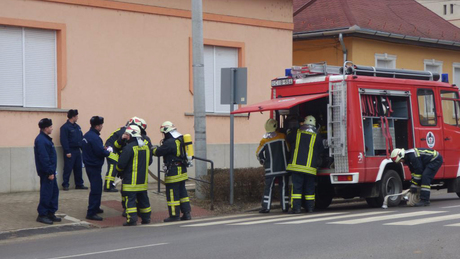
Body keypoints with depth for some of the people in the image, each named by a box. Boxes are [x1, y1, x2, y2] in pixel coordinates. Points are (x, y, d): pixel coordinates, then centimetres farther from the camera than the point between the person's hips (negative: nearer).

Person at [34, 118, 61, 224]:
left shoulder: (45, 139, 14)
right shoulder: (41, 140, -19)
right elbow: (44, 158, -23)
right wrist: (50, 172, -21)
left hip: (50, 171, 10)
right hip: (46, 172, -10)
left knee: (54, 192, 14)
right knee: (46, 193, -5)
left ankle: (51, 213, 20)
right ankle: (42, 215, 2)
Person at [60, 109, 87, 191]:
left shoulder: (77, 127, 14)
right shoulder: (65, 127, -10)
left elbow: (81, 138, 20)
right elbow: (64, 140, -14)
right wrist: (67, 152, -18)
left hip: (77, 150, 7)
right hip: (70, 151, -7)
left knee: (78, 168, 10)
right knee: (68, 169, -4)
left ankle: (79, 184, 17)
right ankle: (65, 185, 2)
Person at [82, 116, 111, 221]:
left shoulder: (87, 135, 9)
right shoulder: (94, 137, -22)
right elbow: (100, 152, -27)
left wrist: (103, 148, 13)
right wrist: (108, 151, -6)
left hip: (89, 164, 10)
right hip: (94, 166, -10)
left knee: (96, 187, 23)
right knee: (96, 189, -7)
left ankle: (95, 207, 36)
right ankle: (91, 213, -7)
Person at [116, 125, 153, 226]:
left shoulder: (129, 147, -17)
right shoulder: (146, 146, 7)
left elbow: (121, 164, -16)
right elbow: (149, 161, 18)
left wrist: (119, 171, 4)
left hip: (131, 180, -7)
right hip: (143, 180, 7)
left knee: (130, 199, -3)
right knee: (143, 199, 16)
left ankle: (132, 219, -9)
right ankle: (146, 218, 22)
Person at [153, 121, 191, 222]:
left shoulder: (170, 142, -18)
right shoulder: (181, 140, 11)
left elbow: (158, 152, -11)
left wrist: (154, 149, 10)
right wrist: (163, 145, 17)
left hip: (173, 171, -9)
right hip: (182, 171, 9)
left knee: (172, 194, -2)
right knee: (182, 192, 14)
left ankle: (174, 215, 0)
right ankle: (186, 213, 16)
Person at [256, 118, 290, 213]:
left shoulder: (264, 140, -4)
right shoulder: (282, 137, -2)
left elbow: (258, 153, 1)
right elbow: (288, 150, 4)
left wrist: (263, 162, 19)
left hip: (271, 169, -1)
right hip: (283, 168, 1)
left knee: (268, 188, 3)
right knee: (283, 187, 7)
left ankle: (266, 207, -2)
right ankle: (285, 207, 7)